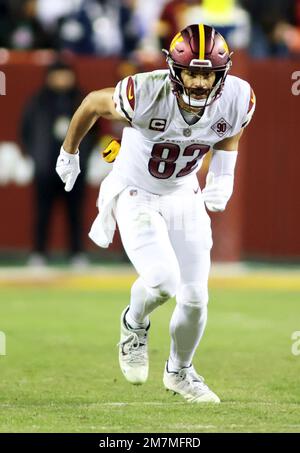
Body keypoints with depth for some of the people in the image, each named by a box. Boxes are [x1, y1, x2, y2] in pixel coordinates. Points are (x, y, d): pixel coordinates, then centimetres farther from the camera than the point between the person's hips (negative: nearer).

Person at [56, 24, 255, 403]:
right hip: (136, 196, -4)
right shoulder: (146, 95, -31)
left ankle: (179, 372, 33)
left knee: (195, 299, 4)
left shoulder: (237, 99, -20)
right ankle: (134, 325, 12)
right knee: (162, 281, -24)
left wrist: (222, 177, -2)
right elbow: (93, 103, -9)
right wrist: (69, 152, 5)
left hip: (184, 197, 4)